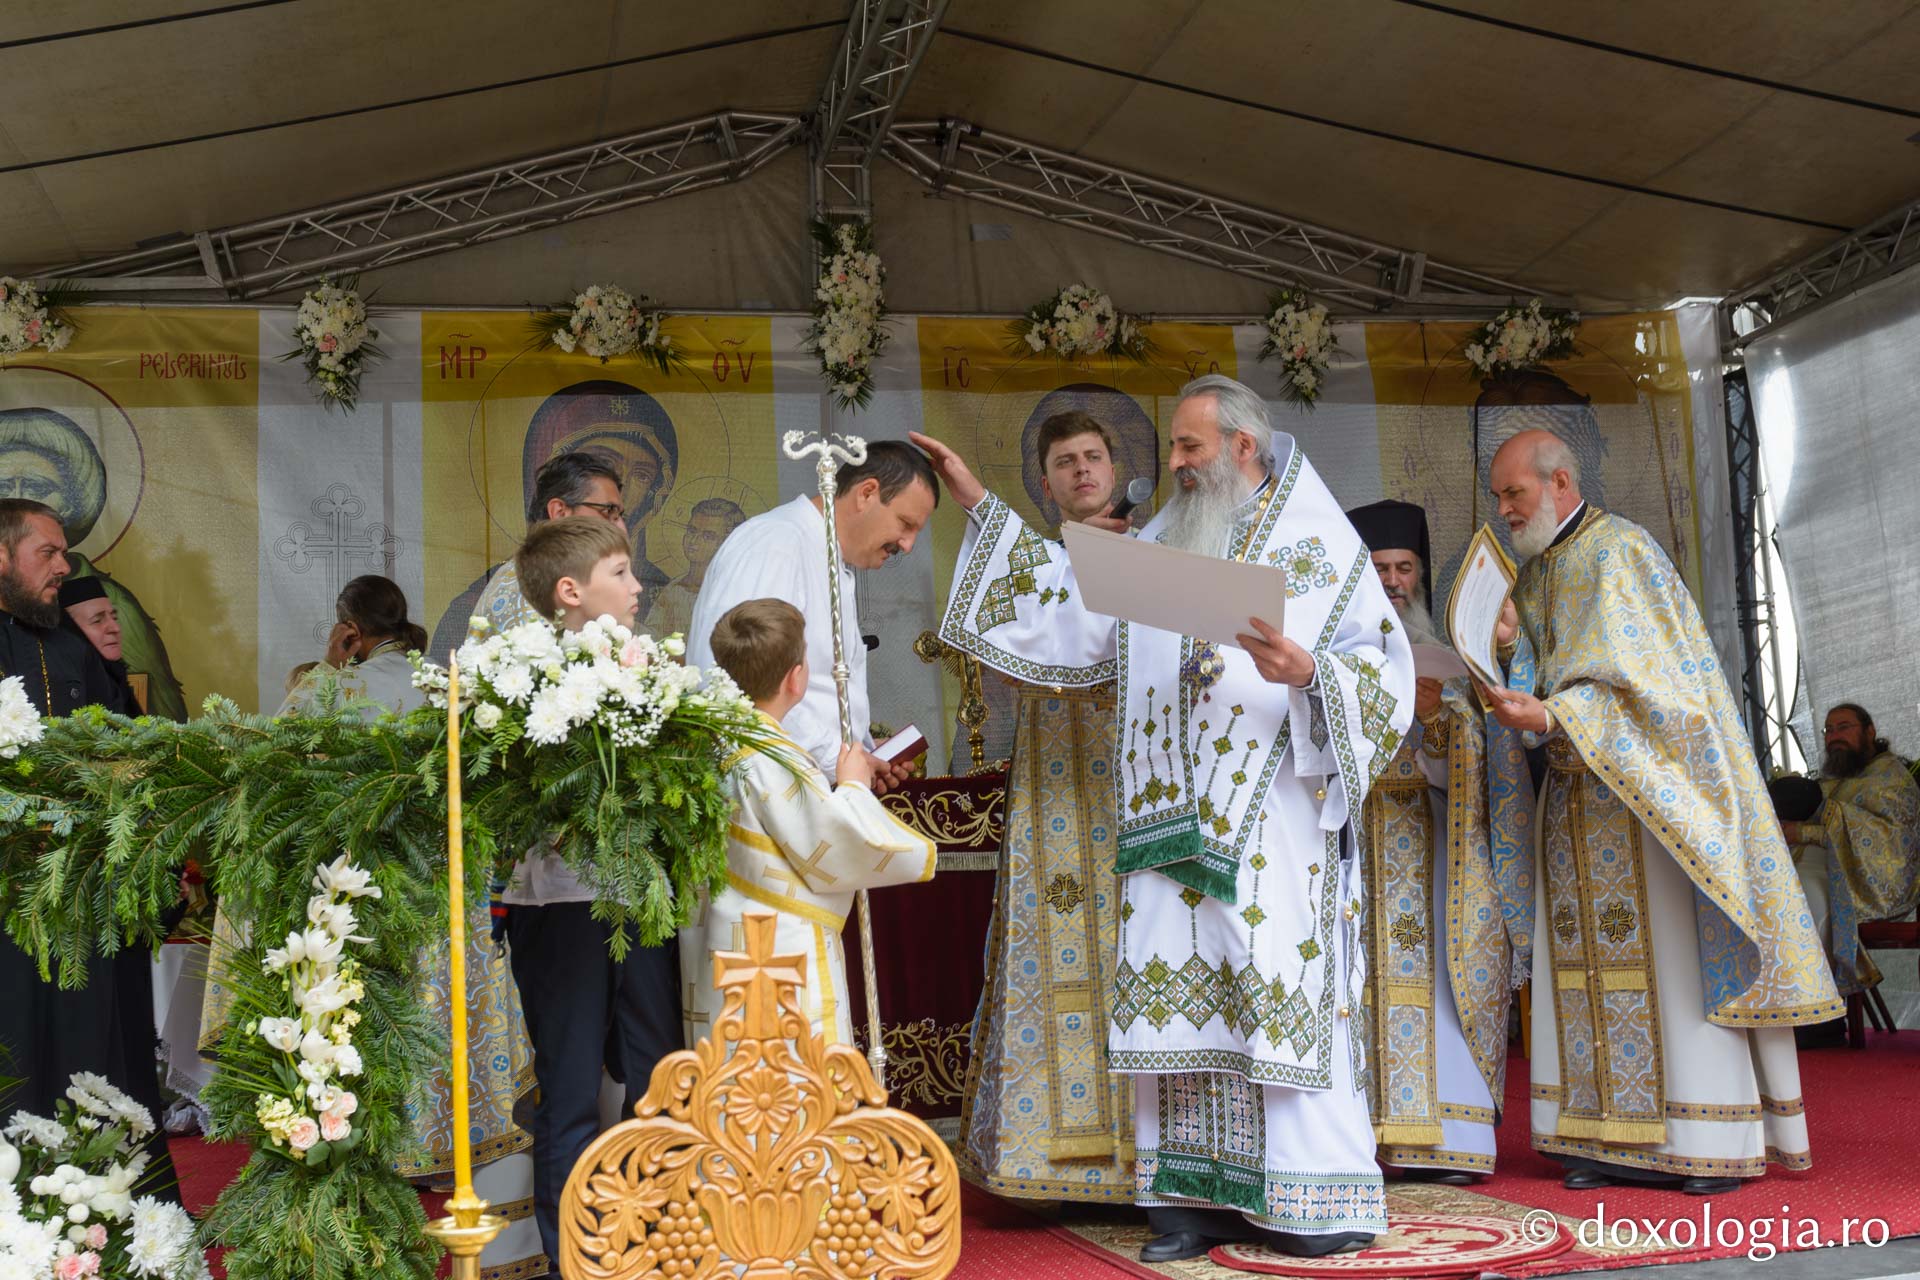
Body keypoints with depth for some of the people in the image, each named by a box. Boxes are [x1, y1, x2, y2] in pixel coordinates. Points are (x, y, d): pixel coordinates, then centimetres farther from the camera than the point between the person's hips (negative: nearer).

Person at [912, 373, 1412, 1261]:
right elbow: (1068, 606, 17)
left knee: (1283, 992, -6)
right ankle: (1199, 1195, 8)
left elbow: (1385, 666, -2)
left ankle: (1319, 1202, 3)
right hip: (1172, 818, 5)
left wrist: (1307, 671, -22)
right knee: (1182, 996, 2)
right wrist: (980, 503, 16)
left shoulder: (1319, 546, 4)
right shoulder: (1161, 546, 17)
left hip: (1272, 815, -4)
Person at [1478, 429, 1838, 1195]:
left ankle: (1714, 1140, -1)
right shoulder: (1532, 576, 17)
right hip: (1574, 796, 7)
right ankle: (1612, 1136, 5)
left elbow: (1628, 674, -17)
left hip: (1644, 786, -7)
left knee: (1674, 954, -7)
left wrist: (1549, 716, -30)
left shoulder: (1618, 551, -7)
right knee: (1588, 958, 2)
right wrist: (1509, 652, -3)